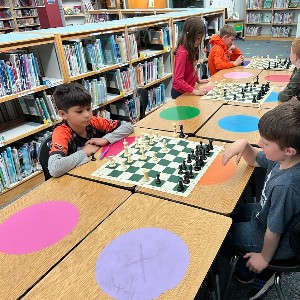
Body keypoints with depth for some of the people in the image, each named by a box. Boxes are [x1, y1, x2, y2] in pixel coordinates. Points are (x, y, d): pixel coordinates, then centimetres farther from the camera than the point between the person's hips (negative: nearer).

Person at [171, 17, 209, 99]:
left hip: (188, 91, 8)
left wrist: (198, 80, 15)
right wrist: (195, 91, -30)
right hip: (180, 93, -8)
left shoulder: (192, 49, 0)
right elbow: (178, 79, -29)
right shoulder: (182, 53, -25)